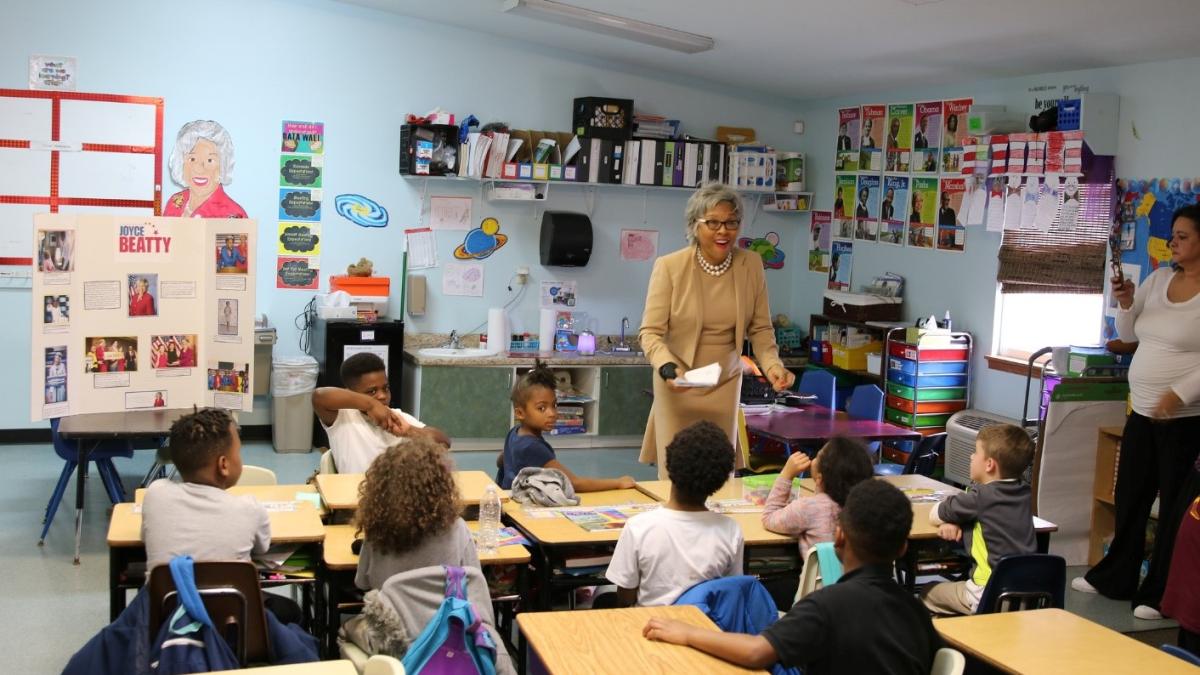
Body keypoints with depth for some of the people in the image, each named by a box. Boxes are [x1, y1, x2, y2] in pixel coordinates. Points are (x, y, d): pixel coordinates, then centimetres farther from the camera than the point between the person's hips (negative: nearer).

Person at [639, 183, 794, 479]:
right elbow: (650, 331, -12)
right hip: (678, 386, -3)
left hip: (724, 385, 3)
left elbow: (760, 328, 5)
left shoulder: (751, 264, -2)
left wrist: (772, 364, -11)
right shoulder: (669, 266, -14)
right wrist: (667, 367, -29)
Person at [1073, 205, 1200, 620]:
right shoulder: (1158, 278, 8)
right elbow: (1127, 335, 15)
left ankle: (1160, 594, 14)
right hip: (1142, 412, 7)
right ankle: (1115, 578, 30)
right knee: (1129, 499, 16)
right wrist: (1126, 303, -3)